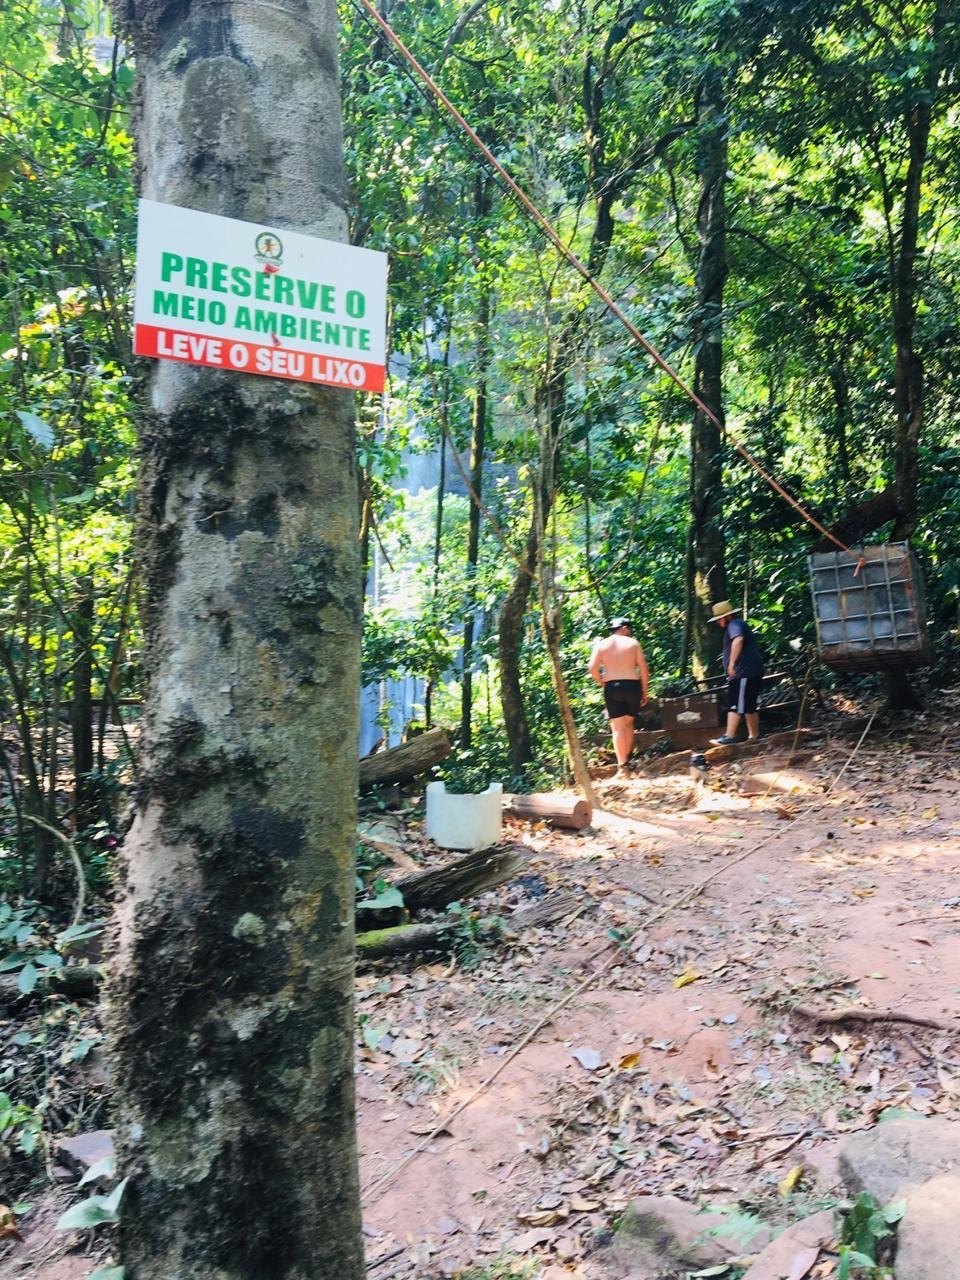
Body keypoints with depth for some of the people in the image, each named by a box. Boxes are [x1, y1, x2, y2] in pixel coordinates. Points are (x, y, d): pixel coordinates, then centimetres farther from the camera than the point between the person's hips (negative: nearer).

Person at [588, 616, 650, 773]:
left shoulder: (601, 644, 5)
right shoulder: (633, 643, 4)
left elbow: (592, 668, -6)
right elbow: (644, 669, 2)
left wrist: (602, 683, 9)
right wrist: (645, 691, 9)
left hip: (612, 688, 0)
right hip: (632, 685, 0)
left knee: (618, 727, 0)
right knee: (629, 723, 18)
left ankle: (622, 766, -6)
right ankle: (627, 759, 18)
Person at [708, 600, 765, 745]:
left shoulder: (734, 625, -8)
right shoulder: (739, 625, 26)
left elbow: (738, 640, -30)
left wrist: (732, 663, -32)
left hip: (744, 673, -11)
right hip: (752, 672, 11)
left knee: (734, 705, -12)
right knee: (749, 707, 14)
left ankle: (729, 737, -16)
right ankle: (754, 737, 17)